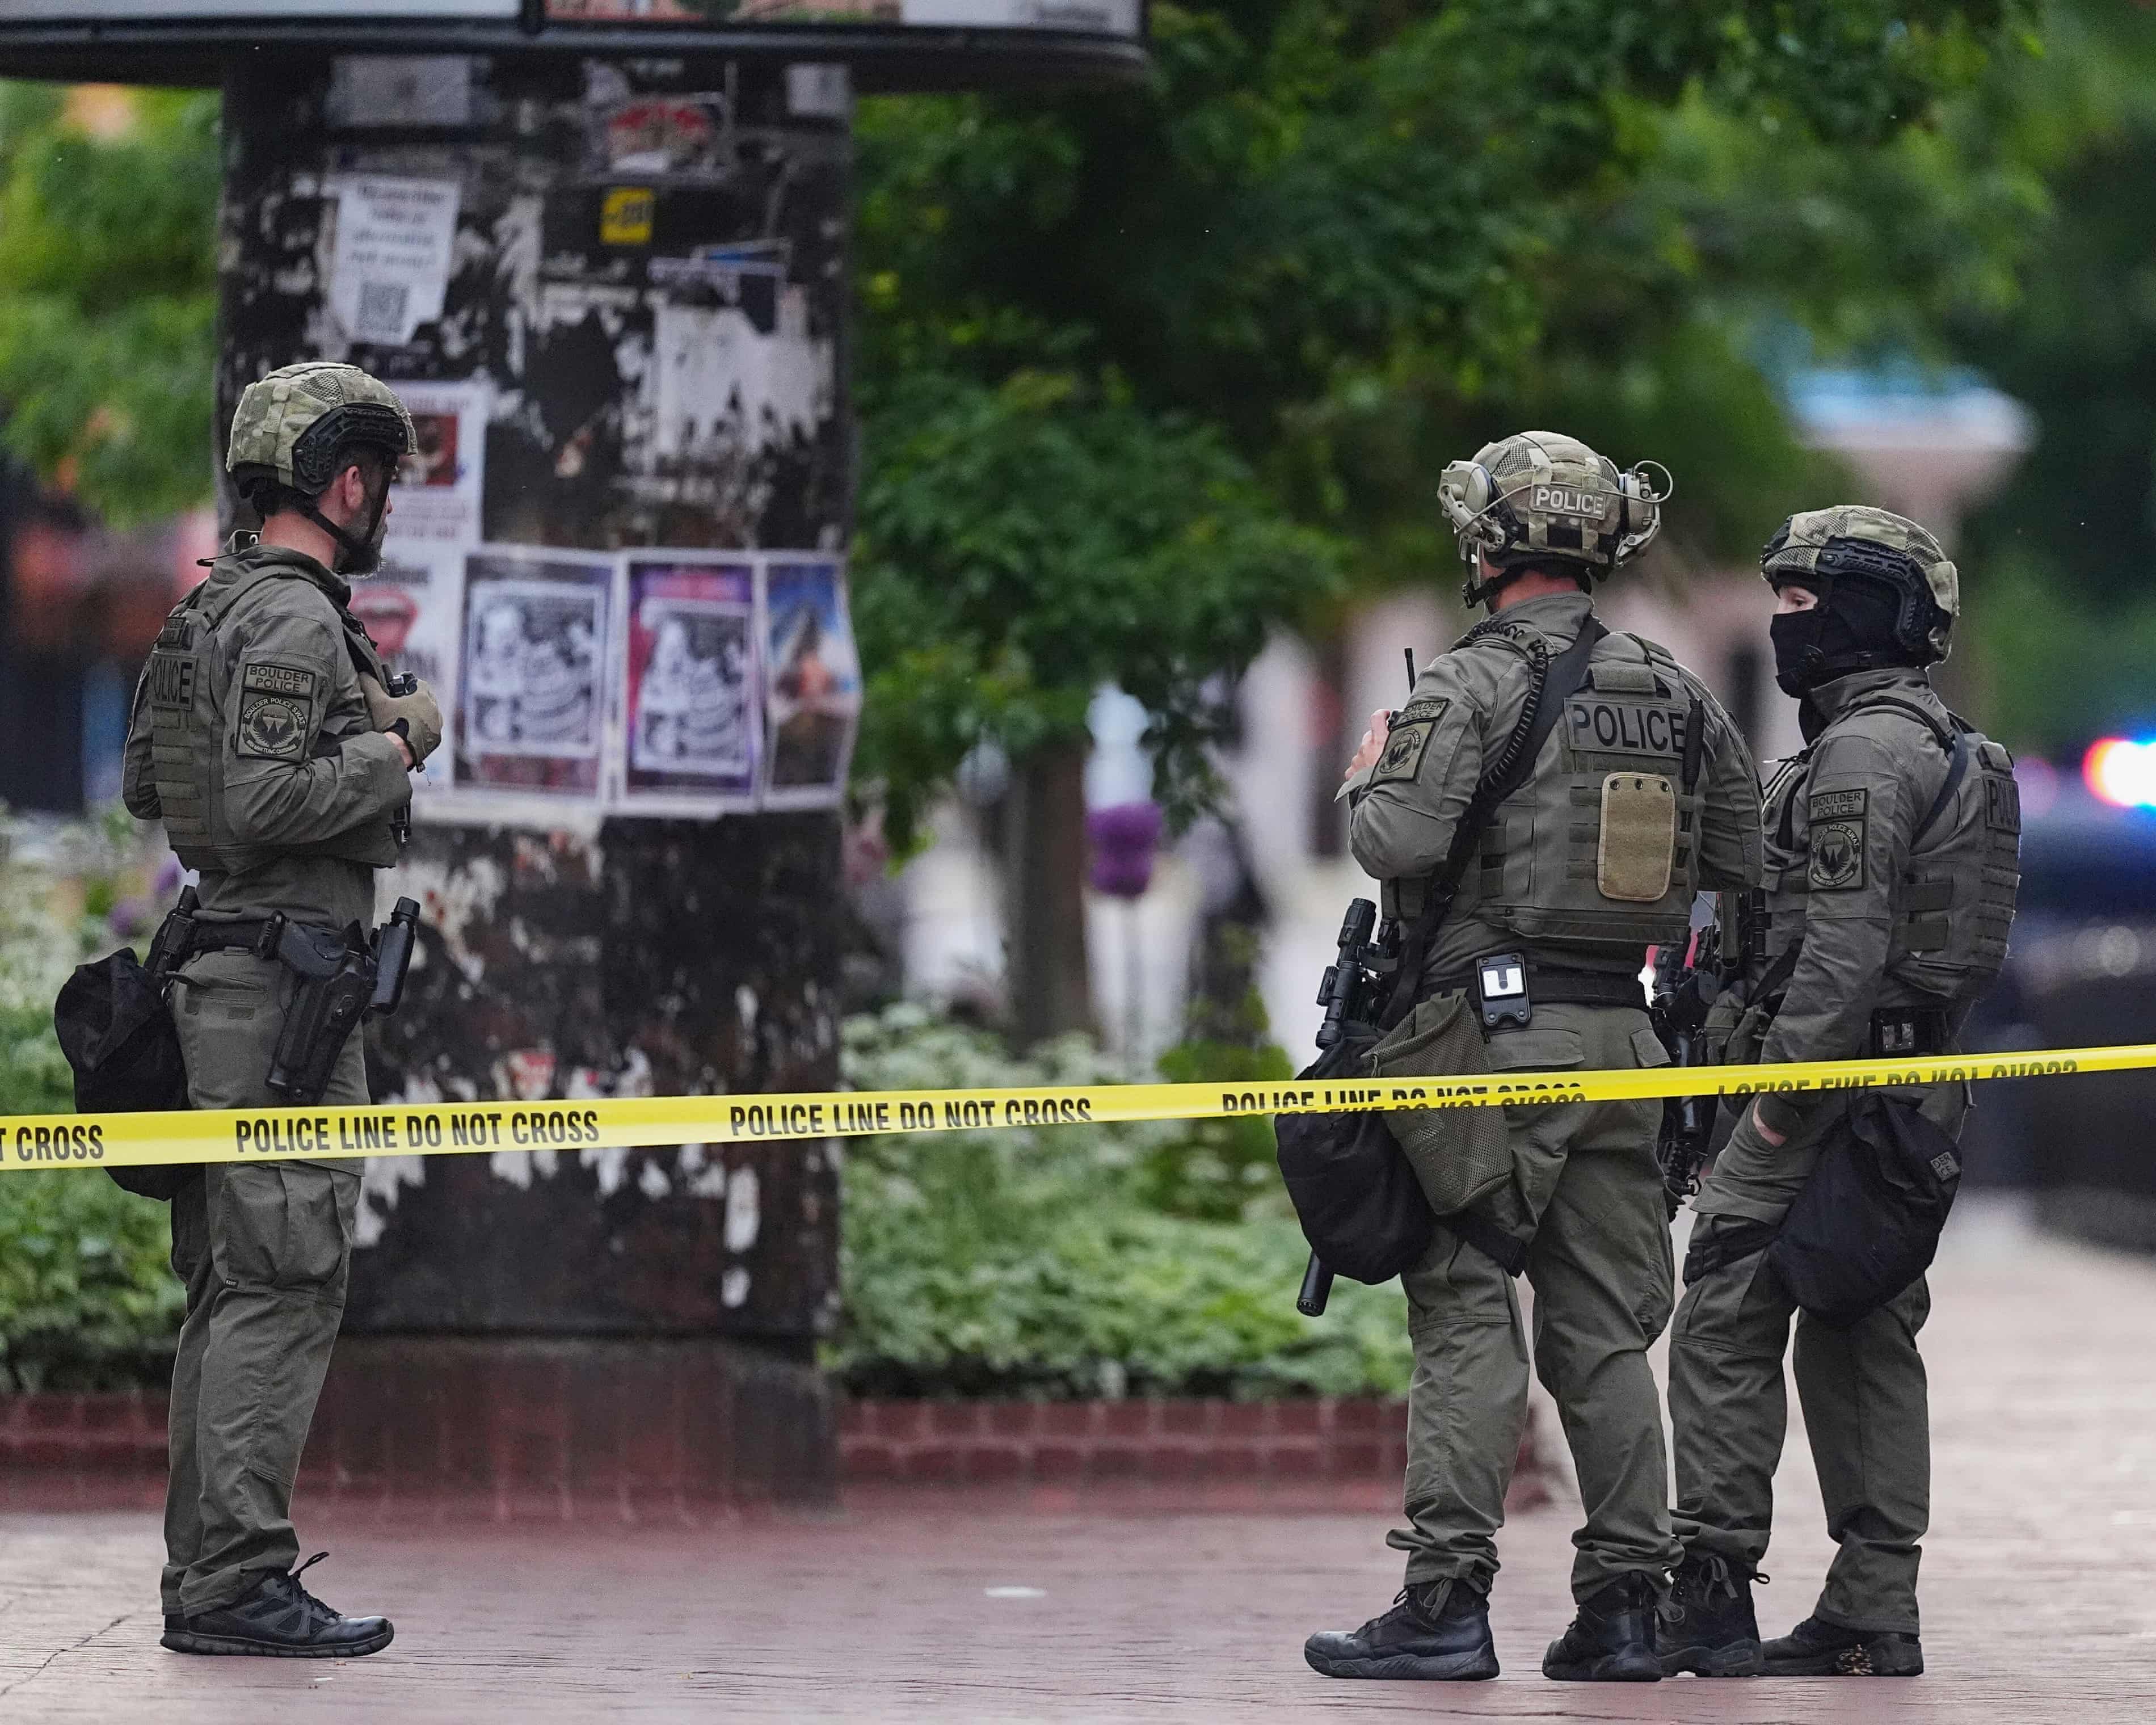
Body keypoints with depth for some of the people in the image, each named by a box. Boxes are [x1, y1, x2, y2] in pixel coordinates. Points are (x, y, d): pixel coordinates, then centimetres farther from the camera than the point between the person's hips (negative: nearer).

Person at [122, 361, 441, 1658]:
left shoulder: (212, 610, 17)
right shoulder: (294, 622, -14)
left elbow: (145, 784, 23)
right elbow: (264, 801, -24)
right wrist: (390, 748, -10)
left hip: (220, 979, 10)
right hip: (282, 989, -10)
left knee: (232, 1291, 12)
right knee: (285, 1285, -10)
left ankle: (206, 1573, 15)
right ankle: (241, 1582, -11)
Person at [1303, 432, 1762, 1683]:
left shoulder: (1472, 687, -9)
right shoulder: (1676, 693, 10)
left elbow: (1399, 840, -18)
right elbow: (1747, 863, 13)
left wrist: (1371, 779, 3)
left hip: (1494, 1026, -6)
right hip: (1623, 1037, 6)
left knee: (1468, 1318, -5)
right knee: (1605, 1327, 9)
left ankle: (1448, 1600, -9)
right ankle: (1624, 1603, 8)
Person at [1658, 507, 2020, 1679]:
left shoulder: (1865, 752, -13)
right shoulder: (1941, 749, 20)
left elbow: (1844, 944, -21)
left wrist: (1783, 1093, -20)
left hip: (1836, 1078, -10)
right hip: (1915, 1092, 10)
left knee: (1725, 1327, -7)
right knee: (1861, 1342, 10)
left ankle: (1711, 1587, -10)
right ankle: (1875, 1613, 9)